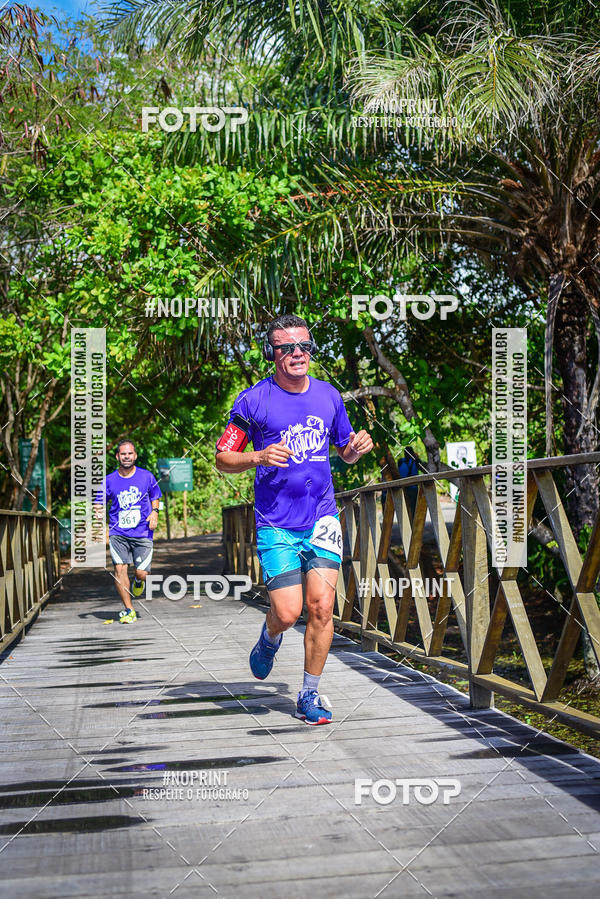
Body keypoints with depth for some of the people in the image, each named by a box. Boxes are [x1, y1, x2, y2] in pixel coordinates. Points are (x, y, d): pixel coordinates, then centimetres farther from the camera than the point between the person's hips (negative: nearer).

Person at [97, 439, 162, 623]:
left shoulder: (146, 476, 2)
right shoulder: (109, 480, 2)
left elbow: (155, 497, 17)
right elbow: (100, 504, 12)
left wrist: (154, 512, -3)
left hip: (142, 533, 0)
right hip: (118, 533, 0)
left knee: (142, 573, -6)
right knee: (119, 568, -13)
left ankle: (138, 581, 34)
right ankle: (129, 610, -3)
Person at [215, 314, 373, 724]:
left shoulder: (328, 395, 7)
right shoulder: (254, 400, -4)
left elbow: (345, 451, 20)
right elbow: (223, 459, -1)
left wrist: (357, 447, -4)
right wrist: (259, 457, -20)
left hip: (322, 517, 3)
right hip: (276, 524, -3)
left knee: (321, 607, -6)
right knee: (287, 613, -7)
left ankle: (310, 695, 10)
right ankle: (270, 639, 31)